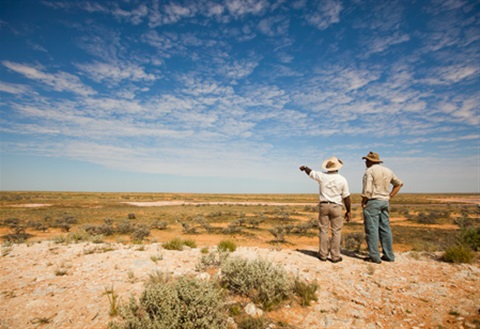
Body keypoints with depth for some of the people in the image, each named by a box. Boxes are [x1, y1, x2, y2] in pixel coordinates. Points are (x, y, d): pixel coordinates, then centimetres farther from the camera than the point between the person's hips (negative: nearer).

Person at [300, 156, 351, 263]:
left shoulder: (321, 176, -4)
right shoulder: (342, 180, -7)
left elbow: (310, 172, 16)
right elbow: (346, 197, -4)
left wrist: (304, 167, 38)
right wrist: (348, 211, 6)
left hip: (323, 206, 2)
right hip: (336, 207, -2)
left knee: (324, 230, 9)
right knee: (336, 232, 6)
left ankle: (323, 255, 14)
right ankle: (335, 256, 9)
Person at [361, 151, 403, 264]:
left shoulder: (369, 171, -10)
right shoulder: (388, 171, 13)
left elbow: (367, 190, -17)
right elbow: (399, 183, 23)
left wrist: (363, 202, -5)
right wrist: (390, 196, 18)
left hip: (372, 201, -7)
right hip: (385, 202, 7)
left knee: (372, 229, -3)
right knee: (385, 228, 11)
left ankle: (374, 256, -1)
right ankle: (389, 255, 16)